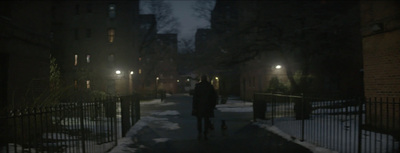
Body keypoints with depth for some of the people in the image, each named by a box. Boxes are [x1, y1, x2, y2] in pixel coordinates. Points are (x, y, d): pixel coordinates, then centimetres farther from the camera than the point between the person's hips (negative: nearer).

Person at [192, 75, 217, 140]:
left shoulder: (197, 86, -6)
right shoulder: (210, 86, 1)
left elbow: (195, 97, -8)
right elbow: (215, 97, 4)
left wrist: (194, 107, -4)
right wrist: (213, 106, 13)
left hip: (199, 106, -1)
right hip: (208, 106, 2)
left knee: (199, 120, 10)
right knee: (206, 120, 7)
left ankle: (199, 133, 6)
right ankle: (205, 134, 5)